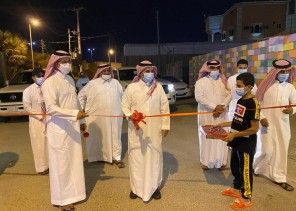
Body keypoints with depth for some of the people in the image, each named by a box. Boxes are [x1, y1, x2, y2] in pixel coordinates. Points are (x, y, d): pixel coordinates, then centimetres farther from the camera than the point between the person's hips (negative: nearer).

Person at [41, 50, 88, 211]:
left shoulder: (70, 80, 9)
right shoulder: (50, 82, -15)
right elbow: (51, 108, -23)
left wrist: (81, 121, 16)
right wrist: (75, 114, -29)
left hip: (73, 127, 7)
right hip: (59, 129, -7)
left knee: (74, 160, 17)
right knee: (62, 163, 5)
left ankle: (72, 191, 36)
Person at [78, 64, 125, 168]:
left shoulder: (116, 82, 9)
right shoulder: (93, 83, -1)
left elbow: (122, 96, 18)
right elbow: (81, 95, 7)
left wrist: (123, 108, 15)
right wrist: (83, 108, 7)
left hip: (114, 115, 2)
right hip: (97, 116, -2)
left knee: (115, 136, 5)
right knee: (97, 137, 8)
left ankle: (116, 157, 13)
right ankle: (97, 156, 25)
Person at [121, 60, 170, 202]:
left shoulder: (158, 87, 1)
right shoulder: (132, 87, -4)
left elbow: (164, 107, 3)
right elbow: (124, 105, 2)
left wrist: (165, 125, 1)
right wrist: (130, 115, -17)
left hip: (154, 129, 1)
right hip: (137, 129, -1)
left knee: (154, 156, 9)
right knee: (136, 157, 8)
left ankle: (154, 186, 27)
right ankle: (136, 187, 25)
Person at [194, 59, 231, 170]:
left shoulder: (223, 81, 10)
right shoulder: (201, 81, -3)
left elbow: (229, 95, 5)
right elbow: (199, 97, -13)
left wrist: (222, 106, -12)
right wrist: (214, 107, -17)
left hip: (221, 114, 3)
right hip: (206, 114, -3)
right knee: (206, 137, 1)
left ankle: (221, 161, 16)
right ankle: (205, 161, 13)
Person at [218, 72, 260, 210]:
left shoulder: (253, 103, -20)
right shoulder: (240, 100, 6)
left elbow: (254, 128, -22)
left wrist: (234, 134, -26)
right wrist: (225, 124, 11)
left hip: (247, 142, -8)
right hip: (237, 140, 8)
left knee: (245, 169, 7)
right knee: (234, 166, 21)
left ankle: (246, 198, 24)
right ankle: (237, 189, 42)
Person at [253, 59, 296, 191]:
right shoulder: (267, 85, -5)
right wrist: (261, 117, -12)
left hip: (283, 125, 4)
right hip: (267, 123, -4)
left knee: (281, 150, 9)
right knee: (266, 150, -3)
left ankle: (279, 177, 23)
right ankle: (255, 168, 26)